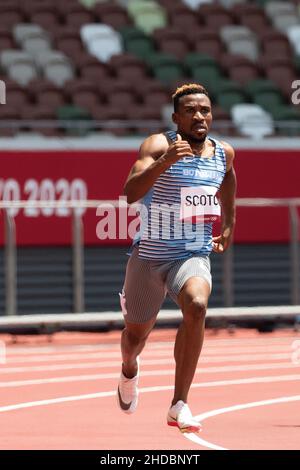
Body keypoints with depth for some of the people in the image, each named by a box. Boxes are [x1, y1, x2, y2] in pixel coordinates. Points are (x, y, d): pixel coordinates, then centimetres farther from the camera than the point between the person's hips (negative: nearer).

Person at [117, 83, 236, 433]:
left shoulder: (224, 153, 1)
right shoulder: (159, 145, -13)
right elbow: (130, 193, -28)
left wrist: (229, 224, 28)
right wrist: (165, 161, -41)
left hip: (193, 256, 1)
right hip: (149, 256, -1)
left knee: (196, 305, -32)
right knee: (136, 334, 14)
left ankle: (179, 405, -29)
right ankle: (129, 370, 56)